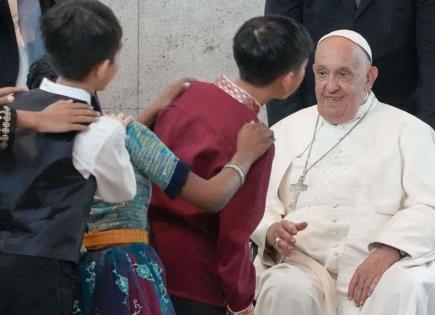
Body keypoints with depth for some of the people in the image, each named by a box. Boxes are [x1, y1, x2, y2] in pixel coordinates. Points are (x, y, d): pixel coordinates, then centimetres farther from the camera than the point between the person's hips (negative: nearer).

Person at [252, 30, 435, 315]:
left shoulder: (408, 131, 12)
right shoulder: (286, 131, 21)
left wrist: (387, 253, -19)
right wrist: (271, 231, -10)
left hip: (388, 262, -2)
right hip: (304, 261, 2)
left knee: (404, 291, -35)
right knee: (285, 290, -32)